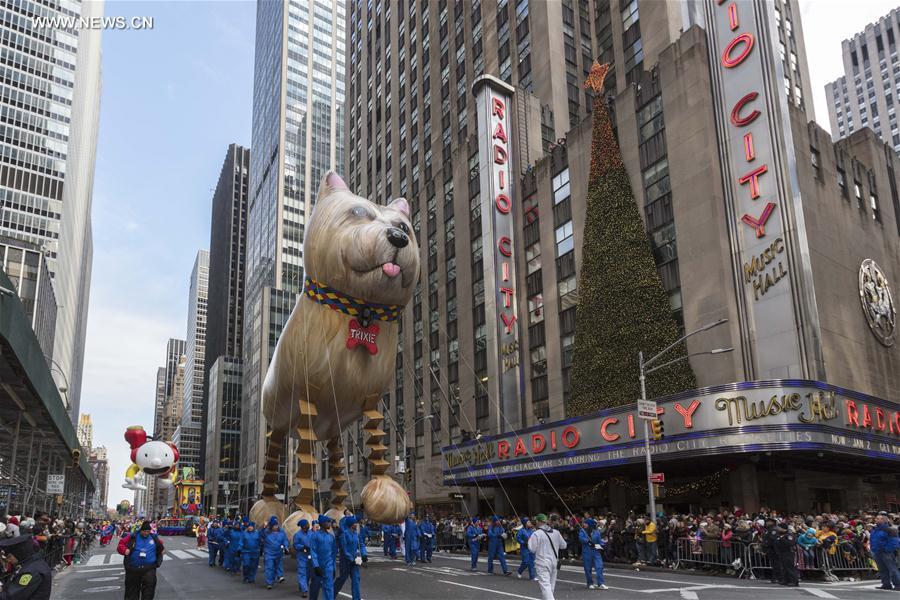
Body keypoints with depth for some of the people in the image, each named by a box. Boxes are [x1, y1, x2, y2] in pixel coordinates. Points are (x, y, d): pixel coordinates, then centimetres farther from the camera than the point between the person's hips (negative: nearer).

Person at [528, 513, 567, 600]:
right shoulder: (556, 532, 3)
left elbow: (532, 549, -12)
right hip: (554, 562, 6)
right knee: (551, 584, 19)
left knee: (545, 585, -9)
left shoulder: (536, 534, -13)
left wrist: (529, 540, 4)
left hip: (542, 563, -6)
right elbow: (563, 545, 11)